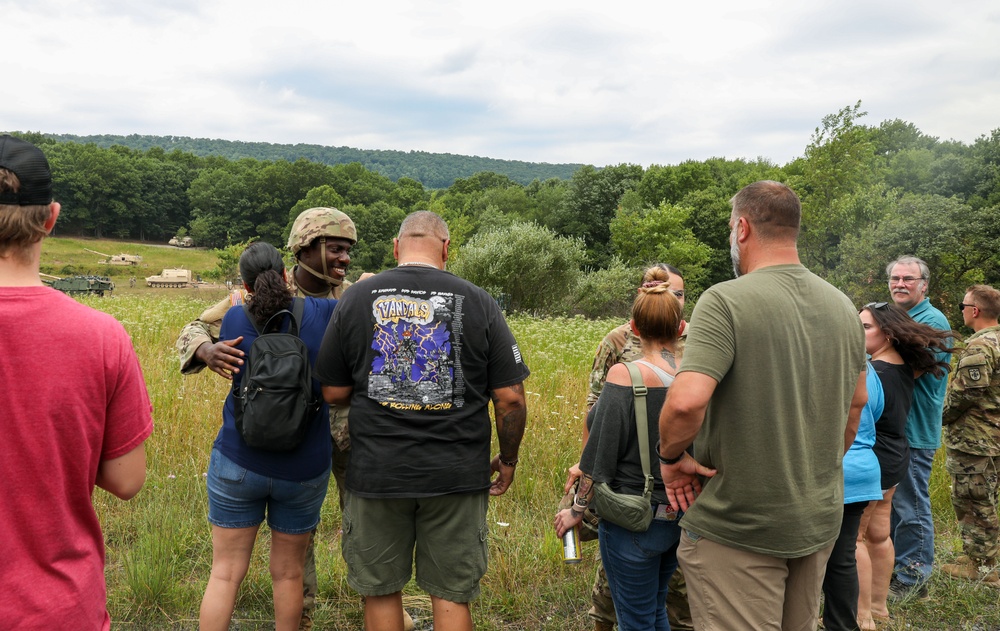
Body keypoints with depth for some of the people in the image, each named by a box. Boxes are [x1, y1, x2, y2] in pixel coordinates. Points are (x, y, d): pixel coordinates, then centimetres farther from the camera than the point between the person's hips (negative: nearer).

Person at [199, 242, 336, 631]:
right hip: (303, 470, 0)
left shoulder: (234, 319, -6)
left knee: (225, 573, 10)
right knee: (288, 573, 15)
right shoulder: (320, 314, -8)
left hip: (238, 464, 0)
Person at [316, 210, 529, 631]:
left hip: (377, 471, 1)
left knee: (380, 590, 17)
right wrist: (507, 460, 10)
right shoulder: (478, 302, -3)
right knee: (451, 596, 11)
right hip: (457, 473, 0)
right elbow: (510, 398, -5)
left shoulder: (357, 299, 0)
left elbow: (334, 393, 3)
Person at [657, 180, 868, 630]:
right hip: (820, 523, 7)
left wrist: (670, 457, -12)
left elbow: (686, 402, -30)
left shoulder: (726, 301, -19)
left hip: (738, 530, -7)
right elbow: (856, 403, 16)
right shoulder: (842, 306, 5)